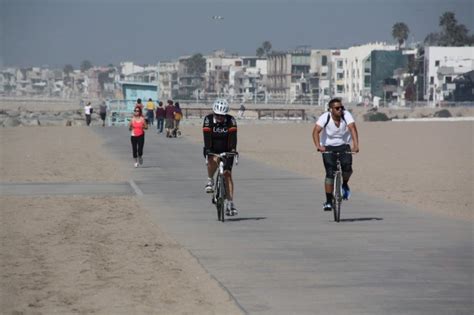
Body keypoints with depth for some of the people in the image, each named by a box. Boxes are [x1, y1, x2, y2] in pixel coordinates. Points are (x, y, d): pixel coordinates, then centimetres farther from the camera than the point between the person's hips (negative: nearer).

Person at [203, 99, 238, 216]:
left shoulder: (231, 120, -15)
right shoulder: (208, 119, -17)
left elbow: (233, 136, -26)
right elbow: (207, 136, -27)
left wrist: (233, 149, -41)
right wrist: (207, 150, -40)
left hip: (226, 151, 1)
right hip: (212, 150, -1)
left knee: (227, 174, -10)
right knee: (213, 161, -35)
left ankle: (230, 202, -9)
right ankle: (210, 181, -8)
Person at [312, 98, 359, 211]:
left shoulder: (346, 115, -15)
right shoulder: (325, 117, -18)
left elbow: (352, 128, -28)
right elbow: (316, 131, -28)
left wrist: (356, 145, -43)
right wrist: (318, 146, -46)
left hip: (343, 146, 1)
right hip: (328, 147, -1)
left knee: (347, 167, -23)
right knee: (330, 173, -13)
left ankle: (345, 184, 10)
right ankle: (328, 201, -5)